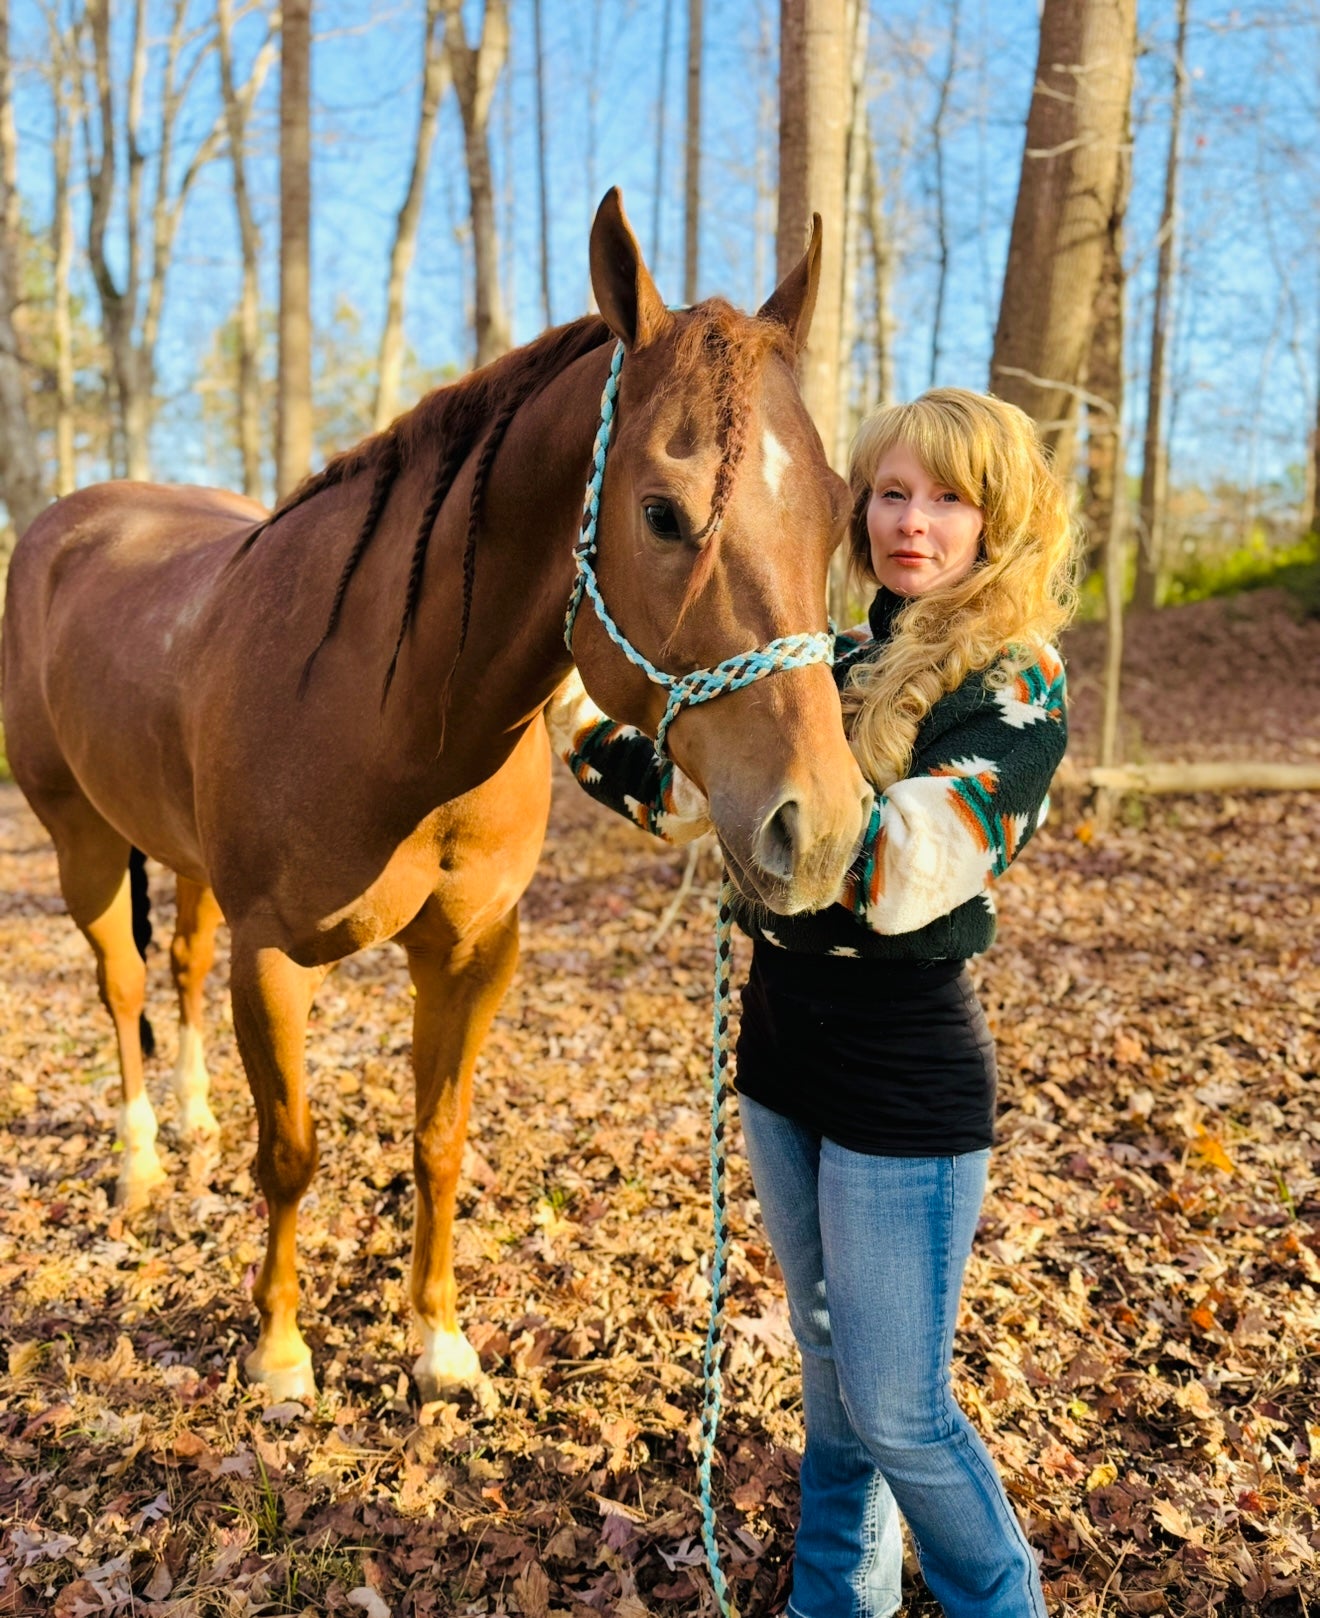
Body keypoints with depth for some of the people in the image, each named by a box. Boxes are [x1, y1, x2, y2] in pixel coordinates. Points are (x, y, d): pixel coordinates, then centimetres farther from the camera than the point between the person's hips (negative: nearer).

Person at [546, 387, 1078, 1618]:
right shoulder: (840, 665, 7)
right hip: (783, 1051, 7)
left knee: (895, 1404, 4)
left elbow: (898, 877, -27)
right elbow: (677, 802, 8)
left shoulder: (1019, 689, -13)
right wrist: (564, 694, -2)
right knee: (827, 1363, 22)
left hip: (907, 1076, -6)